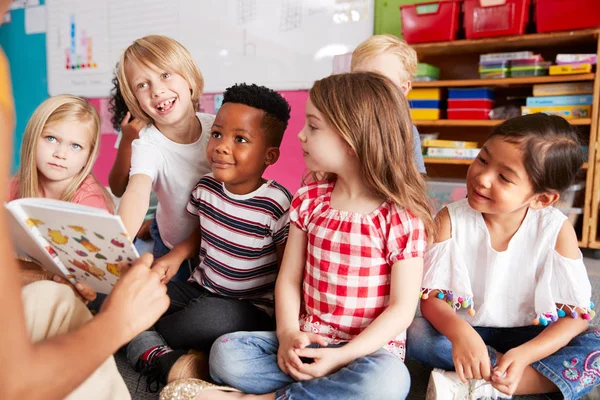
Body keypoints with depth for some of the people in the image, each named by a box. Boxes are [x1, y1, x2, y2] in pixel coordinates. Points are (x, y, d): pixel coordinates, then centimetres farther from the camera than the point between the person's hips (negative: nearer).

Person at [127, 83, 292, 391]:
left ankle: (145, 338, -9)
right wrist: (177, 254, -1)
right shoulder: (206, 188, -2)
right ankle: (166, 359, -20)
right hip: (198, 290, 6)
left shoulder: (277, 205, -20)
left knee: (213, 318, -38)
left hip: (251, 309, -5)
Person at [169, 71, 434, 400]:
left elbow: (402, 308, -12)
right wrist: (288, 334, -13)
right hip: (306, 339, 4)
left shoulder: (401, 218, -13)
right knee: (225, 352, -14)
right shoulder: (309, 200, 2)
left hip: (368, 347, -3)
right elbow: (289, 278, 3)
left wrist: (342, 356, -20)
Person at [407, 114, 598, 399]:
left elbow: (576, 315, -11)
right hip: (467, 332, 0)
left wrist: (524, 354, -28)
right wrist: (459, 332, -36)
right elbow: (431, 297, -15)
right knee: (416, 334, -27)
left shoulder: (557, 230, -13)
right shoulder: (450, 220, -14)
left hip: (531, 337, 0)